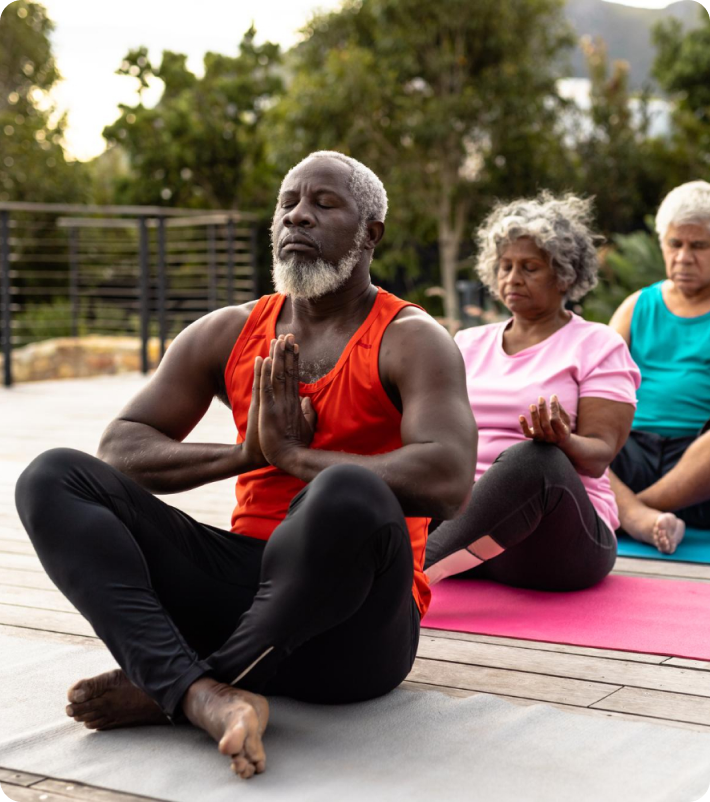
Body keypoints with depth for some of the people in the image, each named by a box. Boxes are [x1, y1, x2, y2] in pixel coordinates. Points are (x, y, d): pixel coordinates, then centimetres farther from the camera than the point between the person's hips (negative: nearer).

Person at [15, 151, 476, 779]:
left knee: (351, 493, -39)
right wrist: (243, 453, -7)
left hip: (354, 624, -5)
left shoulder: (410, 340, -1)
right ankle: (199, 693, -32)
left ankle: (158, 689, -19)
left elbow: (447, 483, -19)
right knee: (54, 477, -9)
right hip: (244, 579, 5)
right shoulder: (228, 333, 14)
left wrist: (296, 455, -12)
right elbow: (121, 449, 9)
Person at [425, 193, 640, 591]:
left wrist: (563, 442, -29)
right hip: (458, 511, 4)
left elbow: (598, 455, -5)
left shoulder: (598, 345, 6)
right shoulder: (470, 343, 20)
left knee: (532, 460, -38)